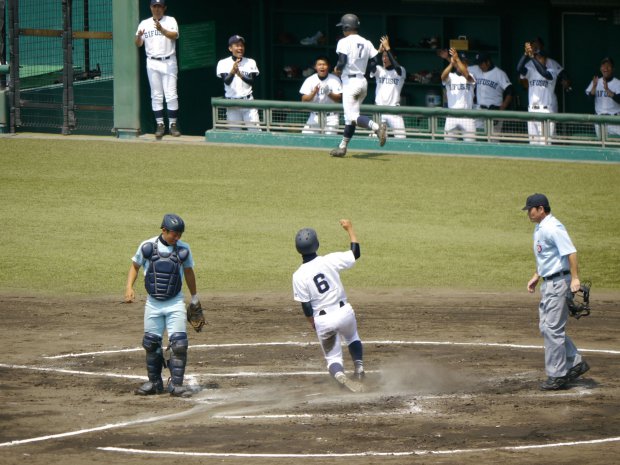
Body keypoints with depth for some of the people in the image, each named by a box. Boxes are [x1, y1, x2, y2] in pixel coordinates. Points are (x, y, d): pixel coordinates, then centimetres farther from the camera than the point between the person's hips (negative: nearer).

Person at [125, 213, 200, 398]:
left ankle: (176, 384, -3)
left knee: (179, 344, -10)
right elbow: (135, 265, 10)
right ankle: (154, 382, 21)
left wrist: (195, 299, 19)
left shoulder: (183, 249, -1)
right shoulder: (147, 246, -4)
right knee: (151, 344, 7)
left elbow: (188, 272, 13)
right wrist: (129, 287, -4)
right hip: (153, 303, 1)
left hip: (175, 303, -1)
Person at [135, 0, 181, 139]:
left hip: (168, 61, -2)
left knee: (171, 95, -4)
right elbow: (138, 44, 3)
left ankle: (173, 124, 2)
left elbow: (174, 35, -17)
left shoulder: (170, 21, 1)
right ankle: (160, 125, 9)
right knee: (156, 95, 4)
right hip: (152, 63, 2)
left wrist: (162, 29, -34)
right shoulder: (144, 24, 9)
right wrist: (139, 36, -20)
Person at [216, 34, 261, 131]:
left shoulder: (250, 62, 5)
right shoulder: (223, 63, 0)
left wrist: (240, 75, -24)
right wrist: (232, 71, -34)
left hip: (248, 101, 0)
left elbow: (253, 81, -5)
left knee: (255, 130, -6)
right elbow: (226, 81, -13)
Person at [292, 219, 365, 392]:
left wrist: (313, 324, 8)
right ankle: (359, 370, 26)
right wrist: (350, 229, 14)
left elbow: (306, 307, -8)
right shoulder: (329, 260, -9)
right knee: (352, 337, 35)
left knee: (332, 357, 10)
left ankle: (339, 375, -22)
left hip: (322, 321, -2)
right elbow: (355, 253, 4)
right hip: (344, 312, 2)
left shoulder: (299, 276, -11)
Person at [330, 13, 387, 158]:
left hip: (350, 81, -8)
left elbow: (342, 62, -18)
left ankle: (377, 127, -36)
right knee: (350, 115, 15)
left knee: (352, 117, -14)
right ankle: (343, 147, 20)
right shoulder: (366, 43, 11)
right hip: (363, 81, 8)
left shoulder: (344, 42, -9)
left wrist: (337, 69, 2)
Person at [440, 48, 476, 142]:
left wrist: (457, 59, -27)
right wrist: (451, 64, -31)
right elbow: (443, 77, -15)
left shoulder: (470, 77, 6)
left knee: (470, 142, -5)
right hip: (451, 116, 1)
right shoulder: (450, 77, 9)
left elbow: (466, 75, -18)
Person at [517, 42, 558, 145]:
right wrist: (526, 54, -22)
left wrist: (532, 56, -25)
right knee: (533, 141, 7)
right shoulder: (531, 71, 10)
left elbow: (544, 73, -23)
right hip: (532, 111, 5)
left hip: (546, 111, -5)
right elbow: (519, 69, -9)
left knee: (545, 142, -10)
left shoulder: (552, 71, -1)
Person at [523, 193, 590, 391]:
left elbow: (571, 252, -26)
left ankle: (557, 376, -2)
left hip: (558, 282, -11)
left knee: (553, 329, -7)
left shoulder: (553, 228, -18)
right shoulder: (539, 229, 14)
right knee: (547, 327, 14)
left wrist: (575, 278, -32)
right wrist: (536, 277, 26)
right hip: (547, 283, 11)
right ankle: (575, 363, 21)